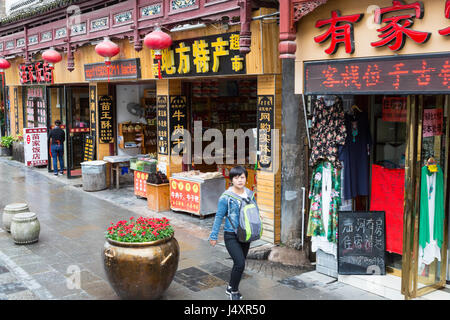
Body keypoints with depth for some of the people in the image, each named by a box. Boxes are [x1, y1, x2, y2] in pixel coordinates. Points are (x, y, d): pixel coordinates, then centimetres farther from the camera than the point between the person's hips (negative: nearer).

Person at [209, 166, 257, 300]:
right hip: (231, 236, -6)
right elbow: (219, 217, -7)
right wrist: (214, 236, -4)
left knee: (239, 263, 14)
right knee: (240, 263, -16)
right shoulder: (226, 197, -12)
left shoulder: (250, 194, 3)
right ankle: (234, 291, 7)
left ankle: (230, 288, 36)